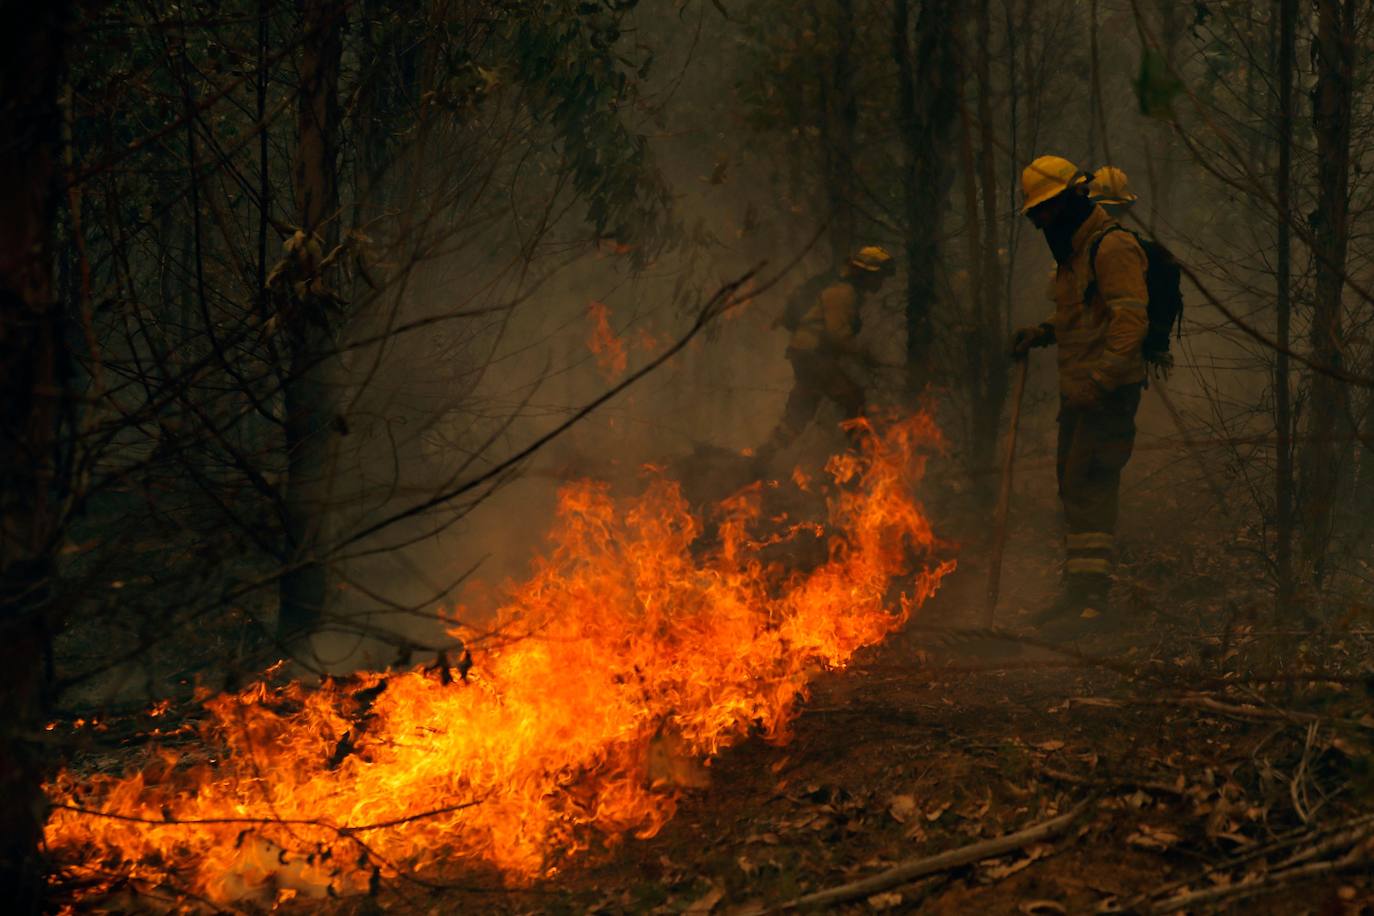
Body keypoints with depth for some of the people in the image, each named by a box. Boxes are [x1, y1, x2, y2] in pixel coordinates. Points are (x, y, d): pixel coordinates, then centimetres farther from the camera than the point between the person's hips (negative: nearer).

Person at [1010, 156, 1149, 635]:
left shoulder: (1112, 247, -14)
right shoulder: (1072, 252, 19)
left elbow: (1130, 321, -21)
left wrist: (1099, 380, -28)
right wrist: (1041, 333, 13)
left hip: (1108, 392, -10)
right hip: (1079, 392, 10)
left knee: (1089, 489, -13)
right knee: (1073, 489, 13)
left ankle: (1090, 598, -14)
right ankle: (1077, 590, 21)